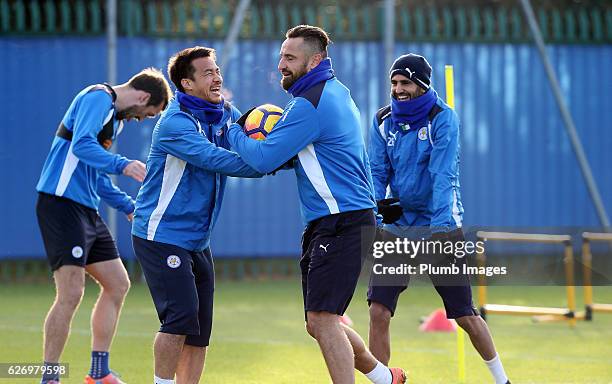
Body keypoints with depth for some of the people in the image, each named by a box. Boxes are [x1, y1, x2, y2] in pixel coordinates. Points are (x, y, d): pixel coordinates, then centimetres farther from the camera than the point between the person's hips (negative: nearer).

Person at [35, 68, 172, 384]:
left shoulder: (116, 116, 21)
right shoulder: (98, 98, -9)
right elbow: (81, 145, -26)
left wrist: (128, 207, 30)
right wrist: (123, 165, -36)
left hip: (87, 211, 11)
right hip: (62, 204, -11)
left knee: (117, 285, 13)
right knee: (71, 293, -15)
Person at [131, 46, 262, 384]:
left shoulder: (226, 115, 7)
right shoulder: (175, 123, -18)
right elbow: (214, 159, -29)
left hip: (197, 240, 8)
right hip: (162, 235, -8)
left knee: (199, 328, 7)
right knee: (181, 314, -17)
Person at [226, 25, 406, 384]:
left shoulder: (311, 104, -16)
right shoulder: (337, 91, 16)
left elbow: (263, 159, -16)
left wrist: (235, 132, 2)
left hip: (341, 225, -11)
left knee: (322, 319, -16)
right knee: (319, 322, 15)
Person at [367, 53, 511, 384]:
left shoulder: (442, 118, -11)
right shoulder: (383, 121, 3)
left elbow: (443, 176, -20)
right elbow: (377, 171, 1)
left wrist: (440, 229, -31)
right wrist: (378, 202, -22)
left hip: (439, 225, -4)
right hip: (398, 226, 4)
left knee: (465, 316, 1)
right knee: (378, 311, -10)